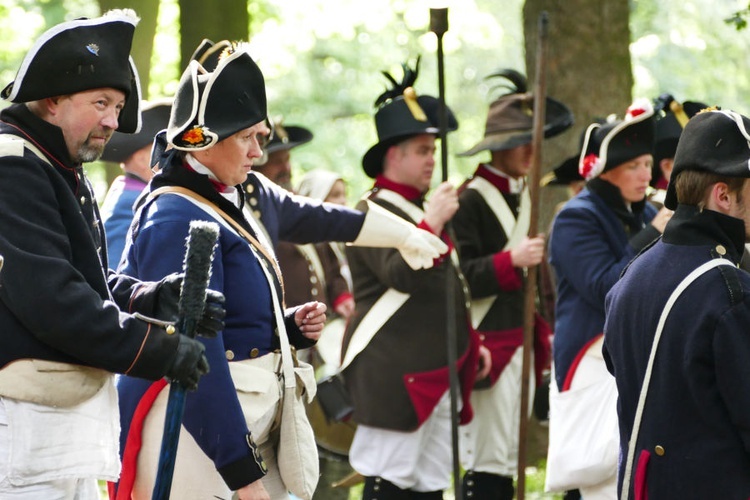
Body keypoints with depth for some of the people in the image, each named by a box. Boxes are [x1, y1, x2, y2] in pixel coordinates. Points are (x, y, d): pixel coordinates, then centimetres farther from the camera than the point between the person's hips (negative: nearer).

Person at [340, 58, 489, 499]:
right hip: (393, 374, -10)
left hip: (436, 373, 10)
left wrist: (469, 343, 26)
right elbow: (401, 274, -25)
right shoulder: (374, 212, -10)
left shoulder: (419, 209, 20)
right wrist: (433, 223, -28)